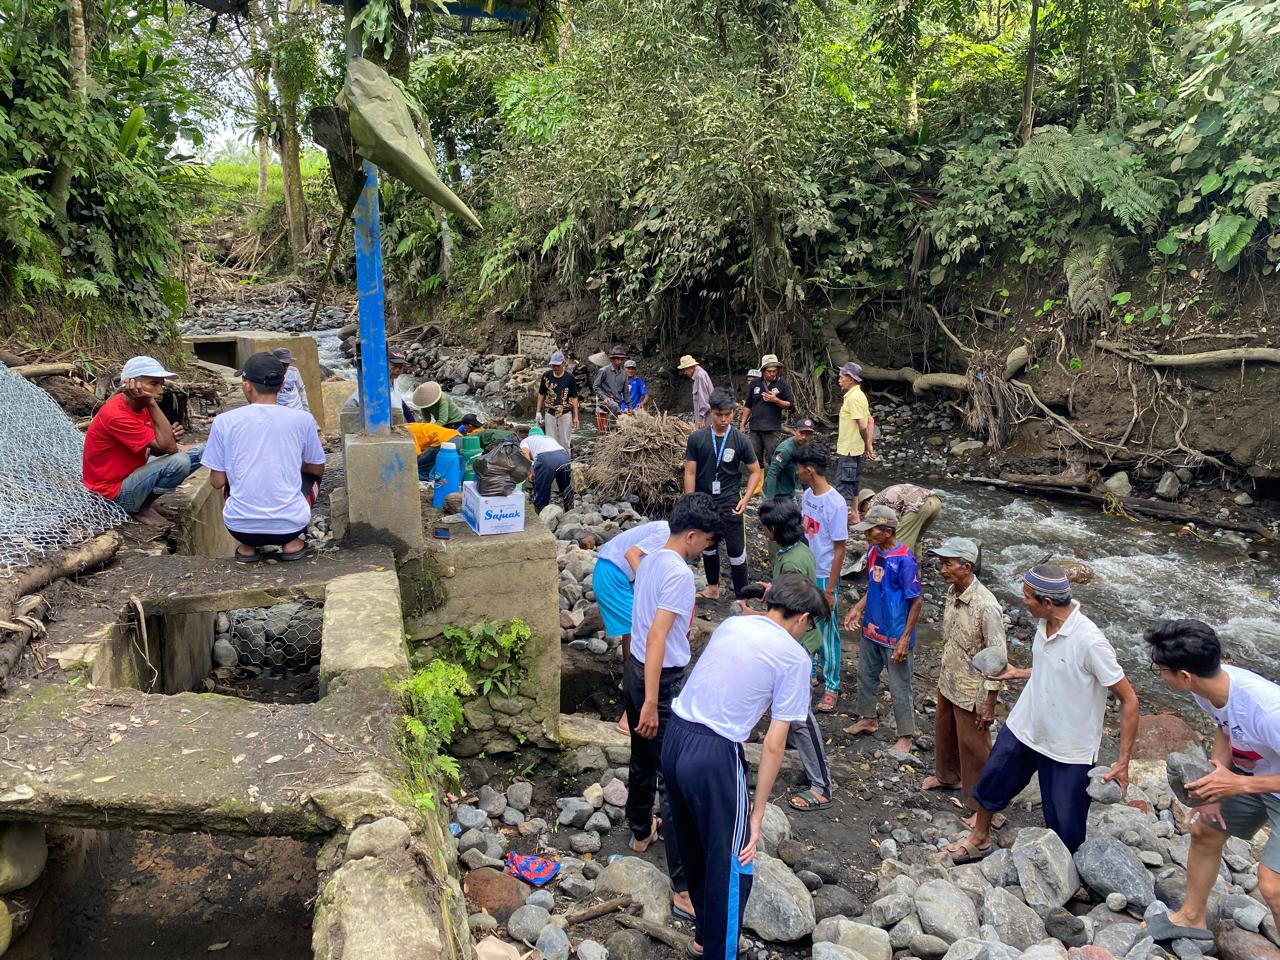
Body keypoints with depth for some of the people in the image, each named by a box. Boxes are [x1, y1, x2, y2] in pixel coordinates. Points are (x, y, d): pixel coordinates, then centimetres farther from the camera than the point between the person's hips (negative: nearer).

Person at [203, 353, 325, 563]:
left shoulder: (223, 421, -4)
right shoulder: (302, 419, -4)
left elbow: (217, 482, 3)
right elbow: (318, 469, 11)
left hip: (240, 527, 1)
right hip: (290, 525, -1)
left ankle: (248, 547, 17)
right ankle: (291, 543, 13)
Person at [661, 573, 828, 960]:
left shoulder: (731, 624, 11)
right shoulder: (794, 656, -5)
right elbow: (773, 744, -6)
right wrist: (757, 814, -1)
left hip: (674, 738, 7)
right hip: (715, 754, -7)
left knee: (694, 848, 26)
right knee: (731, 864, 10)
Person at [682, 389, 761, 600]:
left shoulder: (740, 440, -7)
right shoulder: (697, 438, -7)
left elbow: (755, 471, 0)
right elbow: (690, 473, -4)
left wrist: (745, 499, -11)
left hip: (729, 504, -2)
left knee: (736, 551, -1)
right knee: (708, 547, 18)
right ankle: (713, 588, 37)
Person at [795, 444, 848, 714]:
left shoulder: (836, 504, -23)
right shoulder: (807, 495, 0)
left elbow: (839, 550, -19)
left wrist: (830, 590, -17)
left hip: (824, 578, -7)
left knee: (828, 631, 5)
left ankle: (832, 686, 17)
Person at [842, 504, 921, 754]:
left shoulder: (905, 560, -24)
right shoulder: (873, 552, -1)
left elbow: (915, 602, -18)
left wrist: (905, 639, -19)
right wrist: (858, 608, 1)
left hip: (895, 636, -7)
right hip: (871, 630, 7)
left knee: (899, 688, 7)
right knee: (866, 676, 22)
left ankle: (905, 736, 24)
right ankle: (867, 718, 43)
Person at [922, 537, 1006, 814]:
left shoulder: (986, 606, -30)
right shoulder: (951, 592, -4)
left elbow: (998, 657, -24)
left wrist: (990, 702, -21)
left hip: (972, 690, -8)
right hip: (948, 681, 8)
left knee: (973, 747, 8)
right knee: (944, 731, 26)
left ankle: (981, 804, 27)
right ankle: (948, 776, 50)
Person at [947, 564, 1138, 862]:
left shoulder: (1090, 642, -29)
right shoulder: (1044, 624, -6)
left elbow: (1129, 700, -22)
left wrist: (1123, 761, -22)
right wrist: (1018, 673, 17)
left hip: (1069, 747, -7)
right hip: (1024, 727, 7)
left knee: (1066, 831, 6)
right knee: (992, 781, 22)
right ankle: (979, 838, 47)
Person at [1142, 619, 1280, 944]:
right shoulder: (1207, 687, -18)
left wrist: (1238, 785, -35)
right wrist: (1213, 785, -6)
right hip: (1249, 772, 8)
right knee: (1204, 831, 17)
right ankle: (1192, 918, 39)